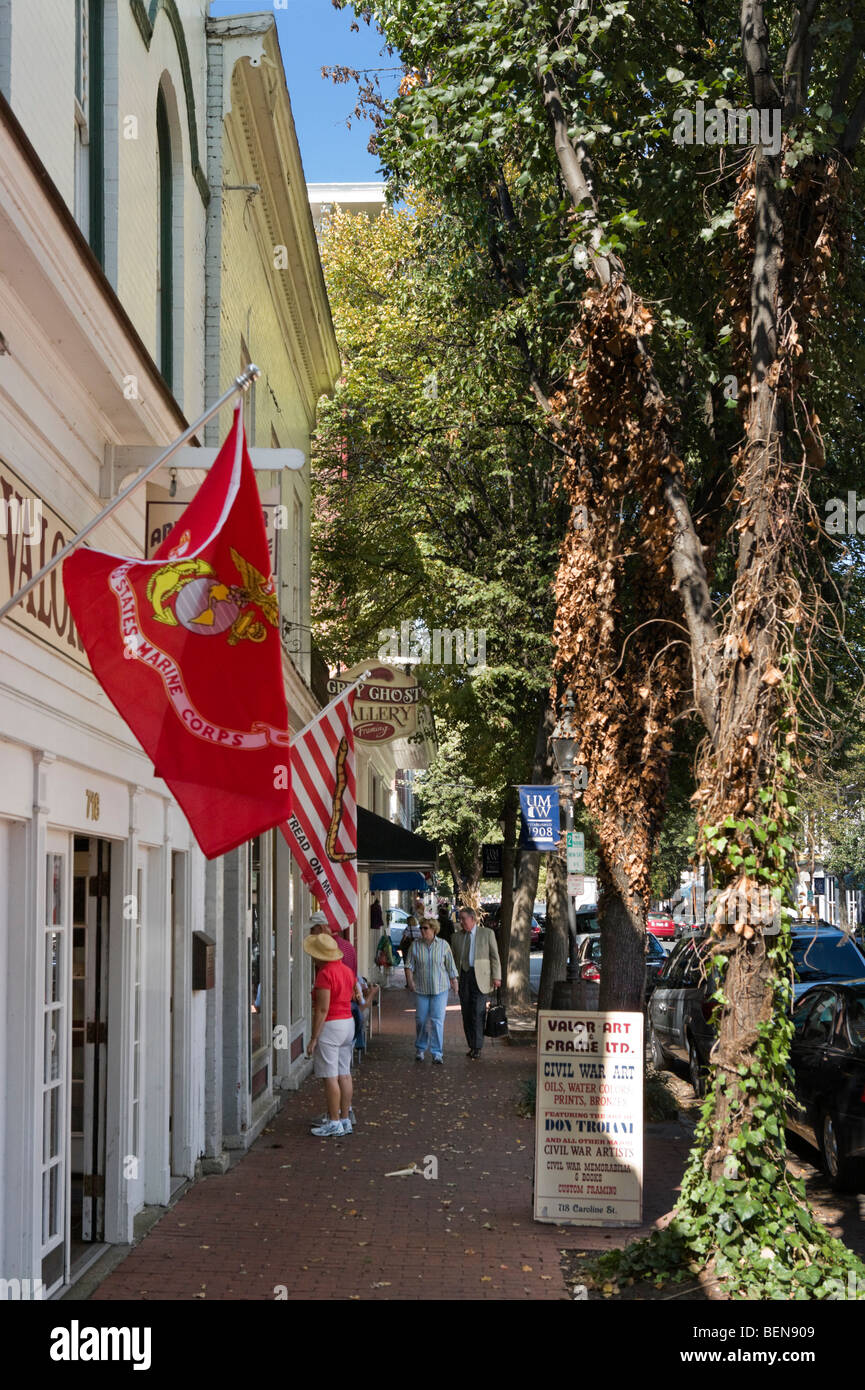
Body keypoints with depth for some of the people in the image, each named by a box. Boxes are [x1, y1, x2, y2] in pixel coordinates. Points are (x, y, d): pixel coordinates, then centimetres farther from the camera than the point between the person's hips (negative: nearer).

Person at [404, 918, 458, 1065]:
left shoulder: (443, 945, -1)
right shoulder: (415, 946, 2)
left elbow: (451, 967, 5)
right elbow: (409, 965, 1)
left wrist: (454, 981, 3)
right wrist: (410, 980, -11)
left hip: (440, 989, -2)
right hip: (421, 989, 2)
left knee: (437, 1021, -7)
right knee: (421, 1020, 6)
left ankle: (437, 1054, -4)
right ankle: (420, 1049, 27)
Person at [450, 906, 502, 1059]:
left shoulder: (487, 933, 1)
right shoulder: (457, 937, 11)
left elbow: (494, 956, 0)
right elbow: (453, 959, 13)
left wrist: (496, 977, -6)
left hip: (480, 977, -4)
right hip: (463, 977, 4)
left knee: (478, 1013, -10)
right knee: (466, 1013, 5)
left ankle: (478, 1048, -5)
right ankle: (472, 1046, 14)